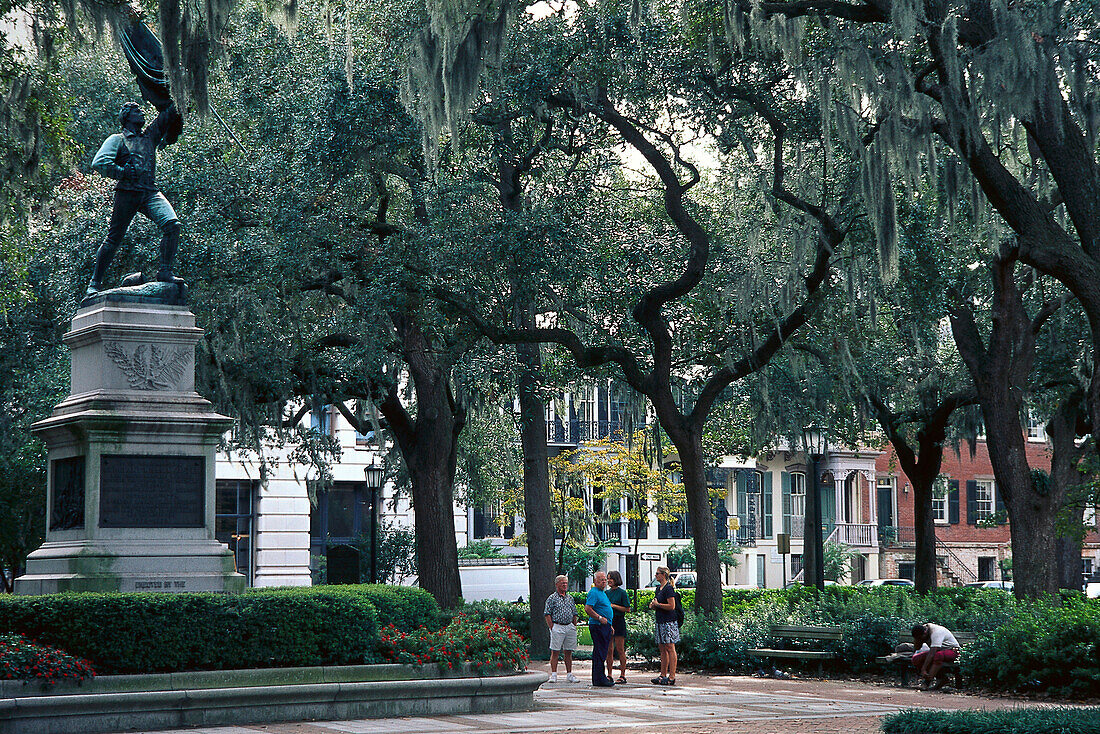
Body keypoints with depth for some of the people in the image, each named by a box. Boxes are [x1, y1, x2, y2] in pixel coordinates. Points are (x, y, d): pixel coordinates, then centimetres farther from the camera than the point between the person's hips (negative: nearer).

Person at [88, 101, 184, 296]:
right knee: (113, 238, -3)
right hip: (127, 193, -4)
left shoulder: (150, 135, 22)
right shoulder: (117, 139, 8)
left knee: (172, 225, -19)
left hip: (150, 193, 4)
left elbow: (169, 115, 23)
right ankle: (95, 283, 6)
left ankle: (164, 271, -17)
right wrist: (124, 173, -10)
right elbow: (99, 162, -5)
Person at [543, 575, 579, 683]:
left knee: (568, 652, 8)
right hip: (557, 626, -5)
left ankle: (569, 674, 13)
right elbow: (547, 614, -4)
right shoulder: (552, 598, -1)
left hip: (570, 627, 5)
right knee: (555, 652, -4)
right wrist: (552, 628, -10)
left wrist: (574, 626, 10)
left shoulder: (570, 598, 15)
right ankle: (553, 675, -2)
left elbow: (574, 614, 20)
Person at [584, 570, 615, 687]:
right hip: (598, 626, -10)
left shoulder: (603, 592, 21)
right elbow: (588, 609, -21)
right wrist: (600, 618, -23)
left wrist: (609, 625, 26)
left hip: (604, 626, 10)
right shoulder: (593, 592, -11)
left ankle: (599, 678, 18)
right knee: (599, 653, -10)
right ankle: (599, 679, -10)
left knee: (602, 652, 13)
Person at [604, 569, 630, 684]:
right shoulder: (607, 592, 13)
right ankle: (609, 675, 9)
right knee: (609, 650, 5)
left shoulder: (622, 592, -4)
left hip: (619, 621, -6)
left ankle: (622, 675, -2)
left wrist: (613, 606, -13)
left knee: (620, 650, -5)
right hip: (608, 621, 6)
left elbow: (627, 609, -7)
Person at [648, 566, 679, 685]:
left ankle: (672, 677, -7)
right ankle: (663, 675, 15)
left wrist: (657, 604, -12)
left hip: (668, 622, -10)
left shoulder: (669, 588, -12)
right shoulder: (659, 588, 16)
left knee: (670, 648, -8)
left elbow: (671, 606, -19)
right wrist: (653, 606, 6)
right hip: (660, 622, 10)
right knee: (662, 649, 11)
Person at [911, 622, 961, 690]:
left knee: (938, 655, -42)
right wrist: (916, 639, -23)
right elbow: (917, 647, -4)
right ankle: (940, 677, -9)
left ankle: (928, 681, -35)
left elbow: (932, 653, -36)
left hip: (951, 651, -8)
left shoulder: (936, 633, -30)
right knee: (916, 659, -12)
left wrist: (923, 669, -38)